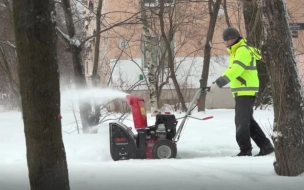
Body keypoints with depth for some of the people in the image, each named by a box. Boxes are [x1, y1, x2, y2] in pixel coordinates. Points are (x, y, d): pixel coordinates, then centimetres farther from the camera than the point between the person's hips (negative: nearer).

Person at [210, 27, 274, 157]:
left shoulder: (243, 50, -15)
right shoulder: (236, 51, 18)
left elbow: (235, 70, -27)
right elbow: (231, 70, 26)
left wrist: (219, 83, -31)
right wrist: (217, 82, 15)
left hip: (246, 91, -10)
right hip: (242, 92, 10)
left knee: (241, 122, -8)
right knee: (248, 121, 14)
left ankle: (245, 151, -4)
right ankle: (266, 146, 16)